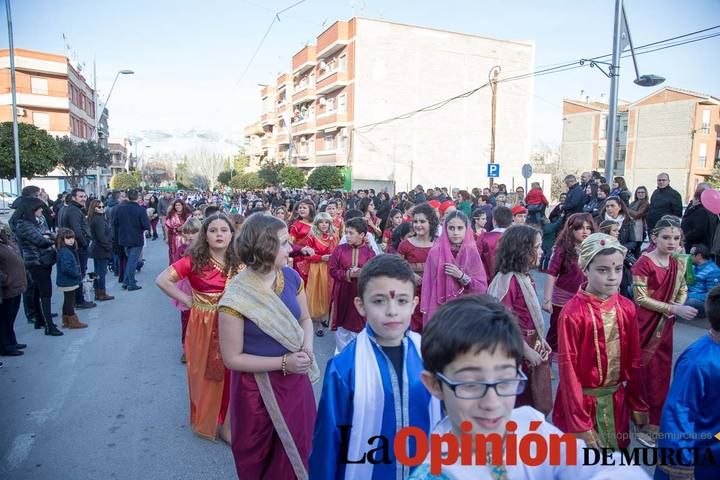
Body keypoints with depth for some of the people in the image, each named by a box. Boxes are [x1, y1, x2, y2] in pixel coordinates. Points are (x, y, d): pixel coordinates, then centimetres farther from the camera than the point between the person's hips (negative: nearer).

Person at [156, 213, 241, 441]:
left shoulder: (238, 262, -1)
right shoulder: (194, 260, -11)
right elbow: (162, 280, -13)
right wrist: (186, 300, -11)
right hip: (204, 325, -2)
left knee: (230, 373, 9)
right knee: (205, 373, 11)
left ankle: (227, 422, 28)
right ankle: (206, 421, 34)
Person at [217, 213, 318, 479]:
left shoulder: (291, 277, -10)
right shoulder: (236, 297, -24)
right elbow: (232, 358, -17)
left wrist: (307, 348, -15)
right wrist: (284, 362, -23)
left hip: (295, 380, 4)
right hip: (256, 387, -4)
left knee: (296, 451, 22)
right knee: (257, 458, 21)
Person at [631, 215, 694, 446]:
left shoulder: (678, 264, 4)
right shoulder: (644, 263, -16)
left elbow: (683, 290, 17)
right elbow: (640, 298, -17)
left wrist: (679, 306, -4)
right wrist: (674, 309, -20)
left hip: (665, 327, 6)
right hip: (645, 327, -6)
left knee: (661, 375, 13)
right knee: (643, 373, 1)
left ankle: (654, 423, 28)